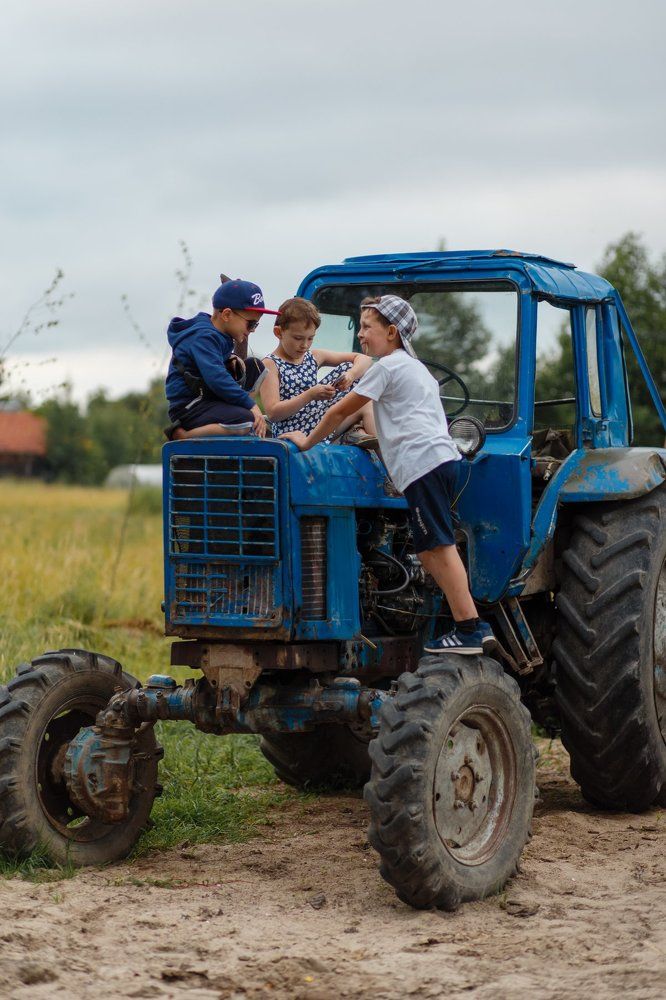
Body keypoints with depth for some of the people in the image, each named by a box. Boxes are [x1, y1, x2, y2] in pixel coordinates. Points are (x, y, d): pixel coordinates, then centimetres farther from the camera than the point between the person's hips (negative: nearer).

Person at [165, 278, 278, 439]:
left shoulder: (217, 334, 12)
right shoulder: (203, 337, -20)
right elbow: (216, 378, -31)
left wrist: (232, 361, 7)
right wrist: (251, 405, -28)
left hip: (208, 398, 10)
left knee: (255, 368, 14)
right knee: (245, 422, -34)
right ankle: (182, 435, -18)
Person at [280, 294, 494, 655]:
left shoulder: (387, 366, 0)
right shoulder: (416, 367, 28)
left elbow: (340, 411, 3)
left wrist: (308, 441, 14)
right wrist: (378, 436, 41)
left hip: (421, 462, -10)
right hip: (442, 458, 10)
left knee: (439, 547, -11)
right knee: (430, 548, 8)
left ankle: (468, 628, -15)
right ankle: (471, 625, 3)